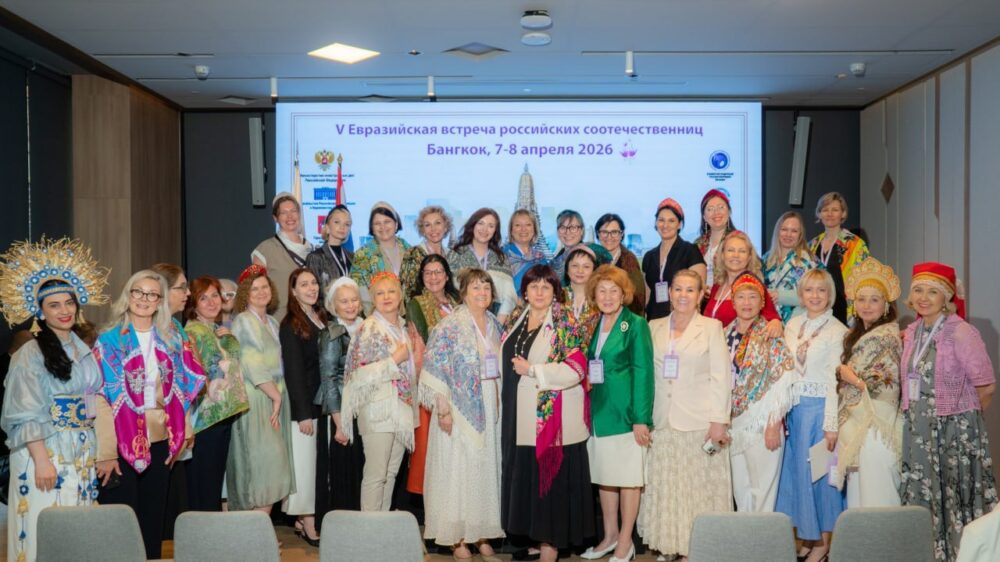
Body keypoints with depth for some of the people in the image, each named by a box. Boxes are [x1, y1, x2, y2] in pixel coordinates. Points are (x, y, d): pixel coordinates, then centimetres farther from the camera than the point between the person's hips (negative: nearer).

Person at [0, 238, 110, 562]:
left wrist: (94, 455, 13)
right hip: (45, 454, -6)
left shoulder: (83, 350, 12)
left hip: (82, 456, 6)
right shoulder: (31, 354, -7)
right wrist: (42, 459, -18)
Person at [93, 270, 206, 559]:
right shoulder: (110, 340, -7)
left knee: (154, 517, 12)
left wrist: (181, 433, 2)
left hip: (160, 440, 4)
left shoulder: (171, 338, 6)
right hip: (123, 441, -4)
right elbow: (101, 398, -12)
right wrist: (106, 452, -17)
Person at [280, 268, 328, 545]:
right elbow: (293, 371, -11)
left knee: (321, 463, 9)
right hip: (303, 406, -7)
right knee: (305, 462, 0)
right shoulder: (291, 325, -8)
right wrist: (304, 413, -15)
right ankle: (308, 525, 7)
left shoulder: (322, 319, 12)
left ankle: (302, 519, 18)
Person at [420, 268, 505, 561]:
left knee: (487, 469, 10)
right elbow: (436, 370, -13)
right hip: (460, 409, -6)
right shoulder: (450, 326, -9)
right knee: (458, 471, 0)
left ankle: (482, 536, 21)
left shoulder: (496, 326, 10)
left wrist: (501, 405, 11)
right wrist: (443, 409, -18)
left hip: (491, 409, 6)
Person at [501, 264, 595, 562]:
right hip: (520, 418, 6)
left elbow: (576, 368, -16)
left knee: (551, 478, 0)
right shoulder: (516, 319, 12)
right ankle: (533, 535, 24)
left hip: (553, 417, -6)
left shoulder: (566, 322, -7)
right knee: (524, 478, 10)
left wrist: (531, 370, -14)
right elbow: (506, 362, 23)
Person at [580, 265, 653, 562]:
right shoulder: (593, 325, 10)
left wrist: (641, 418, -16)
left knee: (628, 477, 3)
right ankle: (609, 536, 27)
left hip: (625, 412, -6)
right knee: (603, 476, 13)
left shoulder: (636, 324, -6)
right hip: (597, 412, 6)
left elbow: (643, 372, -11)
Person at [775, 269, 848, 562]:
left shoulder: (837, 331, -7)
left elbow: (835, 380, -11)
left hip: (820, 407, -5)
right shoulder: (793, 325, 9)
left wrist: (831, 424, -14)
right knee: (795, 469, 9)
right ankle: (806, 535, 23)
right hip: (793, 407, 5)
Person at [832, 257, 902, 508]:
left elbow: (889, 388, -16)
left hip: (876, 428, -8)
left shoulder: (888, 336, -10)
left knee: (876, 498, -4)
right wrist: (841, 373, 3)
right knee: (857, 496, 13)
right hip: (854, 425, 8)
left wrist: (851, 376, -10)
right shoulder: (855, 335, 14)